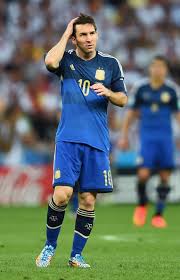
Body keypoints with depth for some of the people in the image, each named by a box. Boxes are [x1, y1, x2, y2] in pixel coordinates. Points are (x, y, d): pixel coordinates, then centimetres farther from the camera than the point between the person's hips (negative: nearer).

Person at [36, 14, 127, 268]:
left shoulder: (111, 64, 8)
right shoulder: (66, 59, 2)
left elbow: (123, 99, 11)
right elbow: (50, 62, -21)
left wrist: (108, 93, -10)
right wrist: (65, 35, -9)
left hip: (97, 142, 2)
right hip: (68, 139, -2)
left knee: (88, 199, 0)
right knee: (62, 194, -14)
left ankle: (76, 255, 12)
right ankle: (50, 246, 7)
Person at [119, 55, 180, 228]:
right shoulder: (140, 88, 1)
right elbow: (131, 112, 11)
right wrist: (124, 136, 11)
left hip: (165, 137, 1)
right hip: (147, 136, -1)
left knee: (165, 176, 0)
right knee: (143, 174, -13)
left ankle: (158, 215, 12)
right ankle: (142, 204, 15)